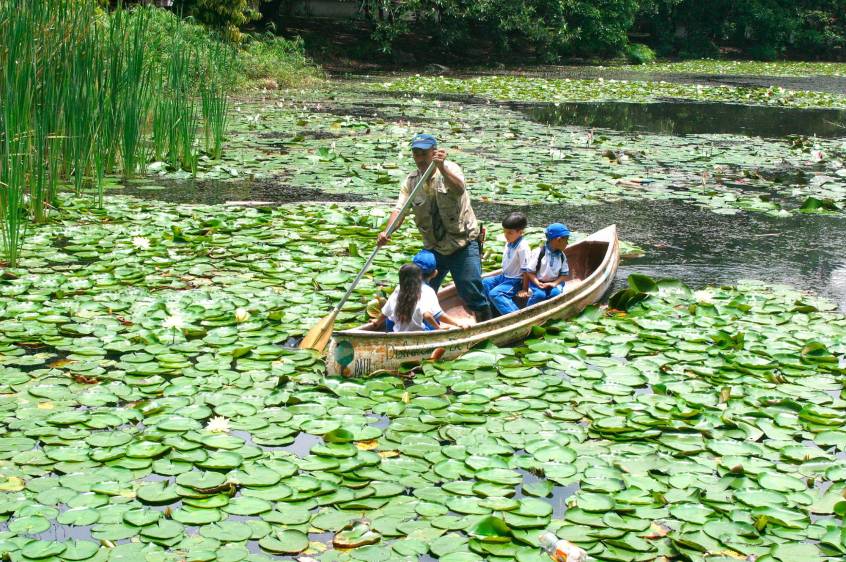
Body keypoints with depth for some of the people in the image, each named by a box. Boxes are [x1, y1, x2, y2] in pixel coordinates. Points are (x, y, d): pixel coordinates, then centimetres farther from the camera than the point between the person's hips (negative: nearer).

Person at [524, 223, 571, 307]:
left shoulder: (562, 256, 1)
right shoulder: (539, 253, -14)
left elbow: (564, 274, 5)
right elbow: (530, 272, -10)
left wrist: (554, 283, -14)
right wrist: (538, 284, -23)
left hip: (554, 283, 4)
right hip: (537, 282, -3)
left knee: (556, 293, -28)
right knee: (539, 295, -32)